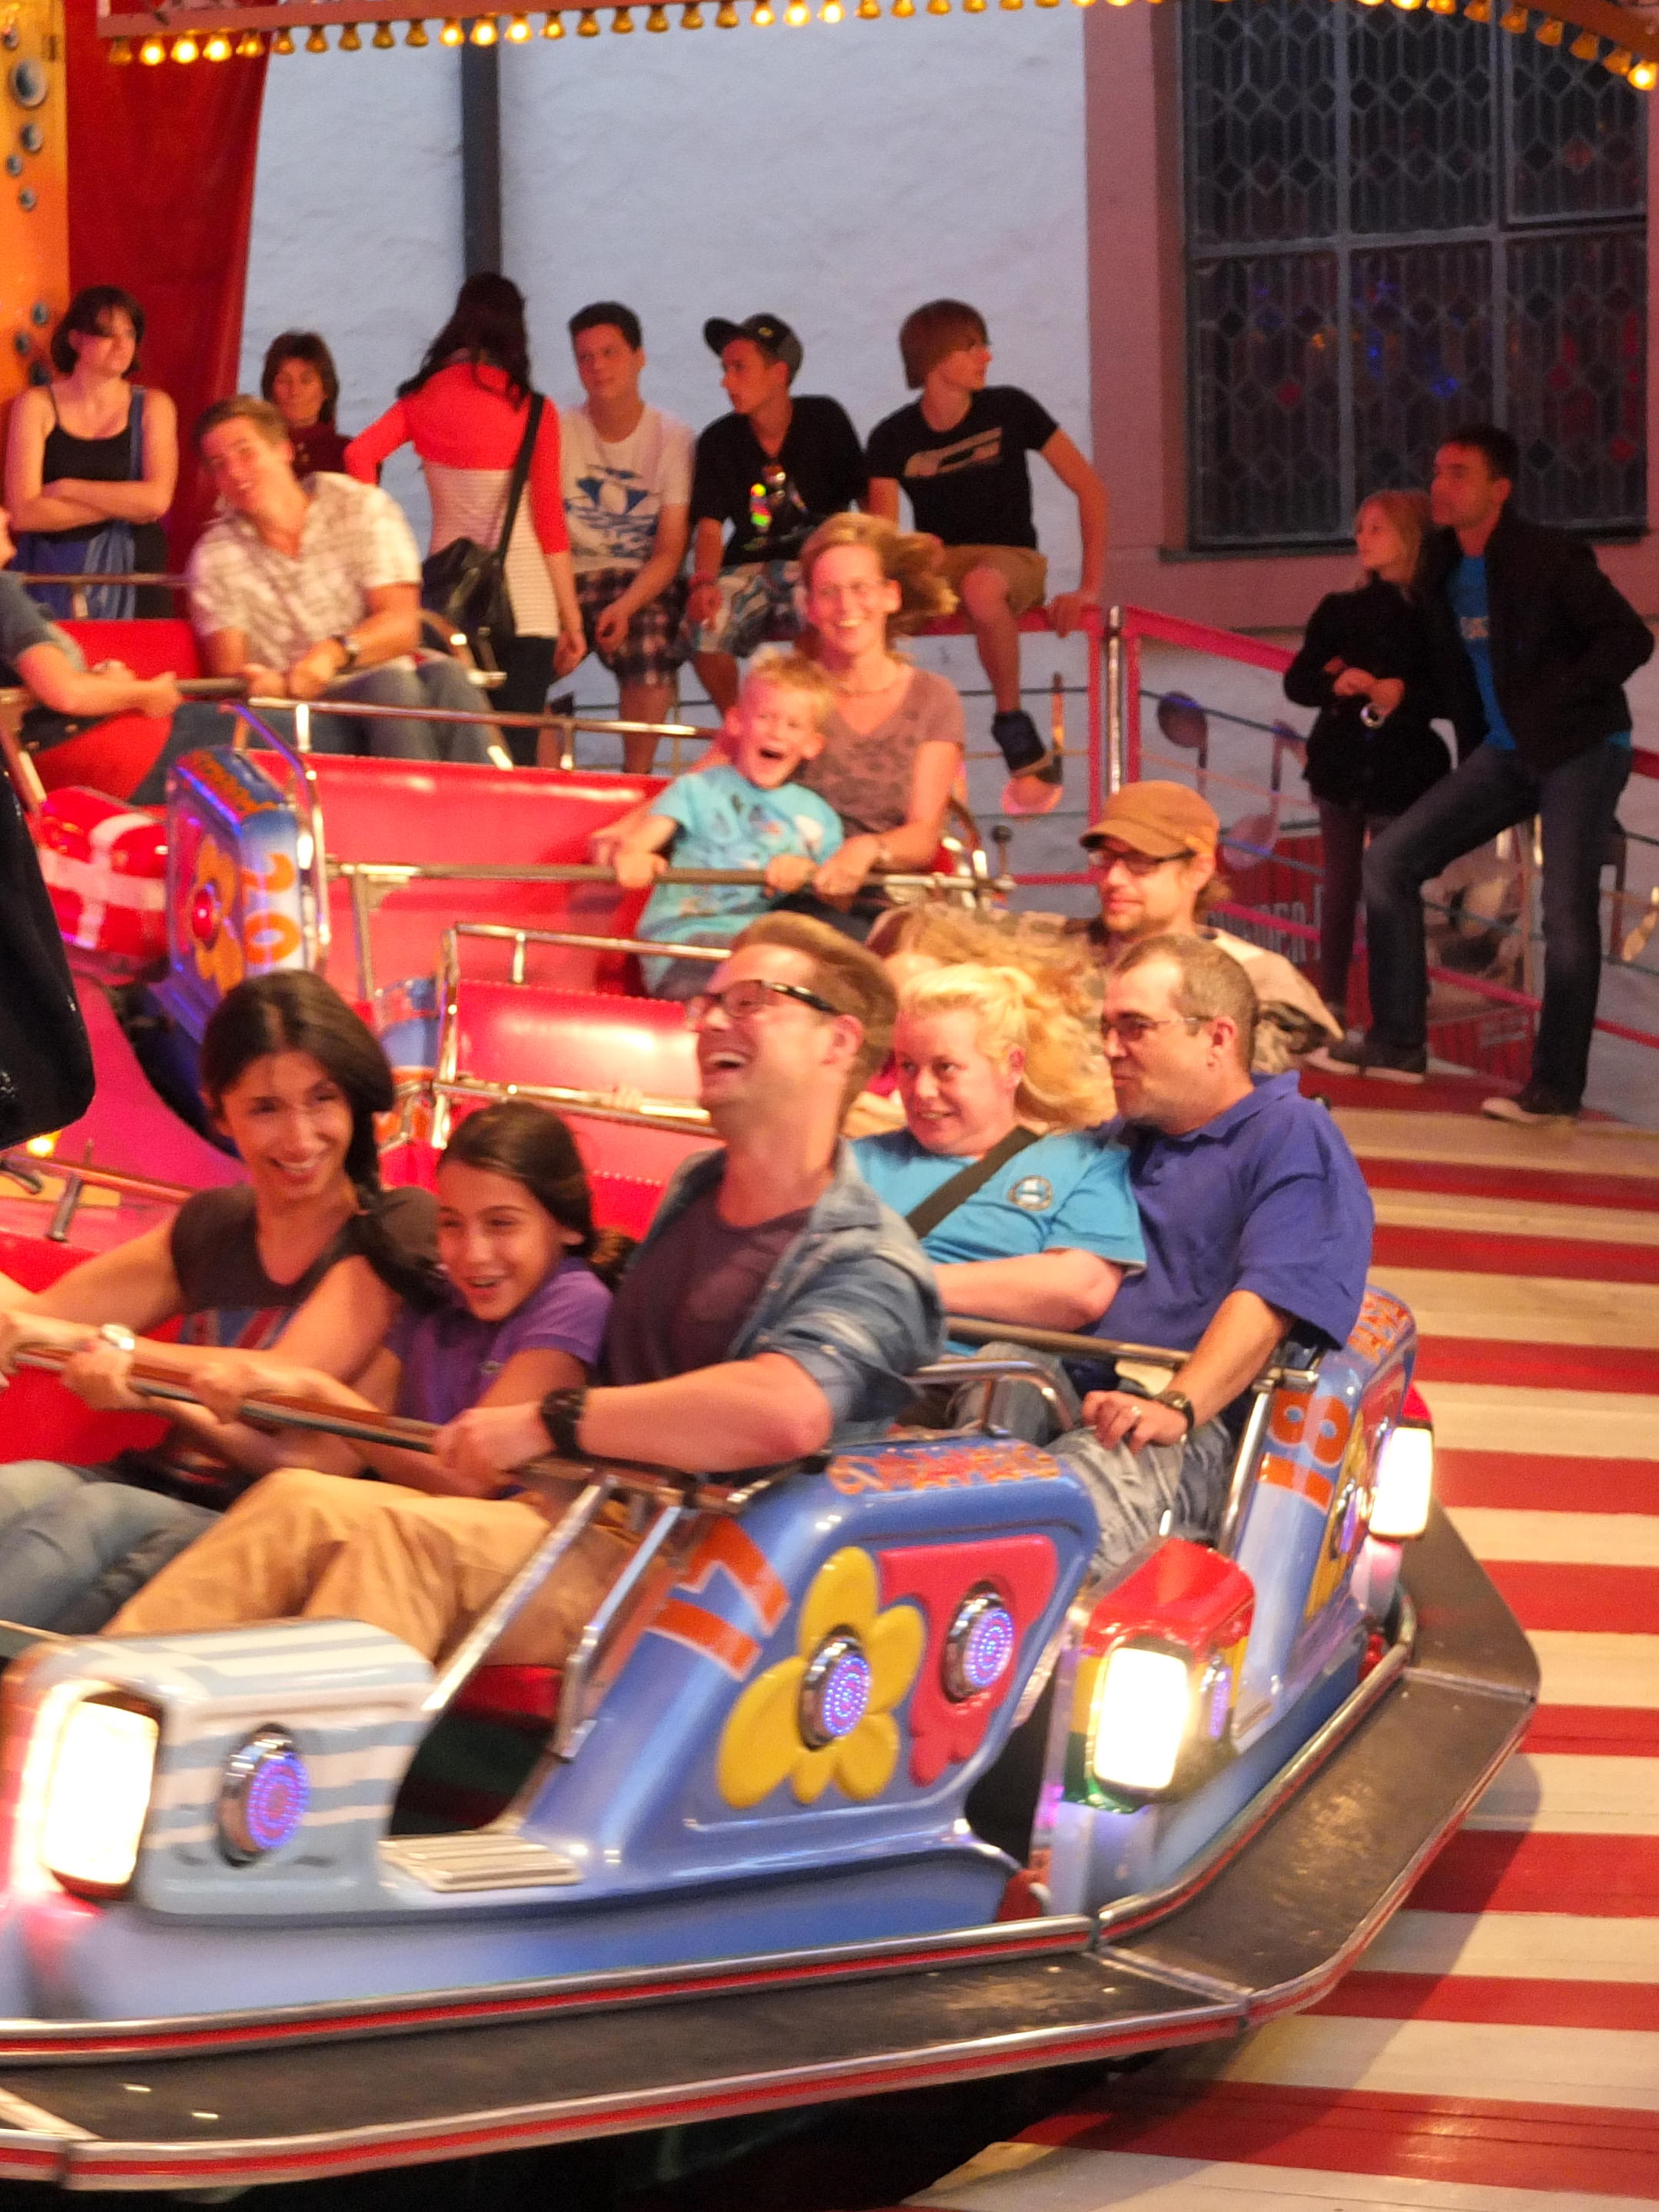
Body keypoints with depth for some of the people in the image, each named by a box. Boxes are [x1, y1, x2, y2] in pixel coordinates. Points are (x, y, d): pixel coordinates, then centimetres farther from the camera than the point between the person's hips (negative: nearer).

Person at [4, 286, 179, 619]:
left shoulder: (153, 406, 4)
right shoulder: (36, 405, 2)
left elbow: (157, 500, -10)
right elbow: (24, 513, -8)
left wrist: (66, 489, -9)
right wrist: (124, 504, -9)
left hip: (131, 578, 1)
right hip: (53, 584, 0)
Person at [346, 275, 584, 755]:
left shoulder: (422, 396, 5)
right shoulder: (532, 409, -4)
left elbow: (359, 454, -9)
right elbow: (550, 520, -4)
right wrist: (571, 618, 1)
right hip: (523, 598, -4)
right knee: (514, 752, -5)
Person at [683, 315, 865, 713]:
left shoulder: (824, 420, -2)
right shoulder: (718, 441, 2)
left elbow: (868, 498, 0)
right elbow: (709, 527, -3)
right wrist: (703, 581, -24)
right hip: (750, 567, 2)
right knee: (703, 623, -28)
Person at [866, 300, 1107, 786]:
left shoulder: (1009, 409, -3)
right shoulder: (893, 439, 1)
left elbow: (1090, 490, -2)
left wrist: (1088, 589, -10)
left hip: (1012, 560, -2)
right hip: (934, 565, 2)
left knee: (981, 587, -41)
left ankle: (1012, 722, -21)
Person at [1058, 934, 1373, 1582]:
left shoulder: (1291, 1136, 7)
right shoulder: (1122, 1140, 33)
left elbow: (1267, 1301, -9)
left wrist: (1176, 1407, -25)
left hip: (1203, 1427, -5)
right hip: (1072, 1401, 5)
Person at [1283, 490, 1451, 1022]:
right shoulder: (1341, 610, 5)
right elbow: (1296, 681, 4)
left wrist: (1407, 697, -23)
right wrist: (1334, 684, -16)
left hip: (1404, 772, -3)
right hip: (1342, 764, 4)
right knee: (1340, 884, 11)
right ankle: (1331, 1002, 17)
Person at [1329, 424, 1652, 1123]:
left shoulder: (1548, 556, -15)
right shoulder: (1441, 569, 5)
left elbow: (1631, 638, -17)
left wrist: (1551, 700, -20)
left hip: (1581, 748, -7)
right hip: (1504, 753, 7)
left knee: (1567, 914, -13)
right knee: (1389, 858, -1)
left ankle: (1555, 1086, -5)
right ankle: (1397, 1041, 4)